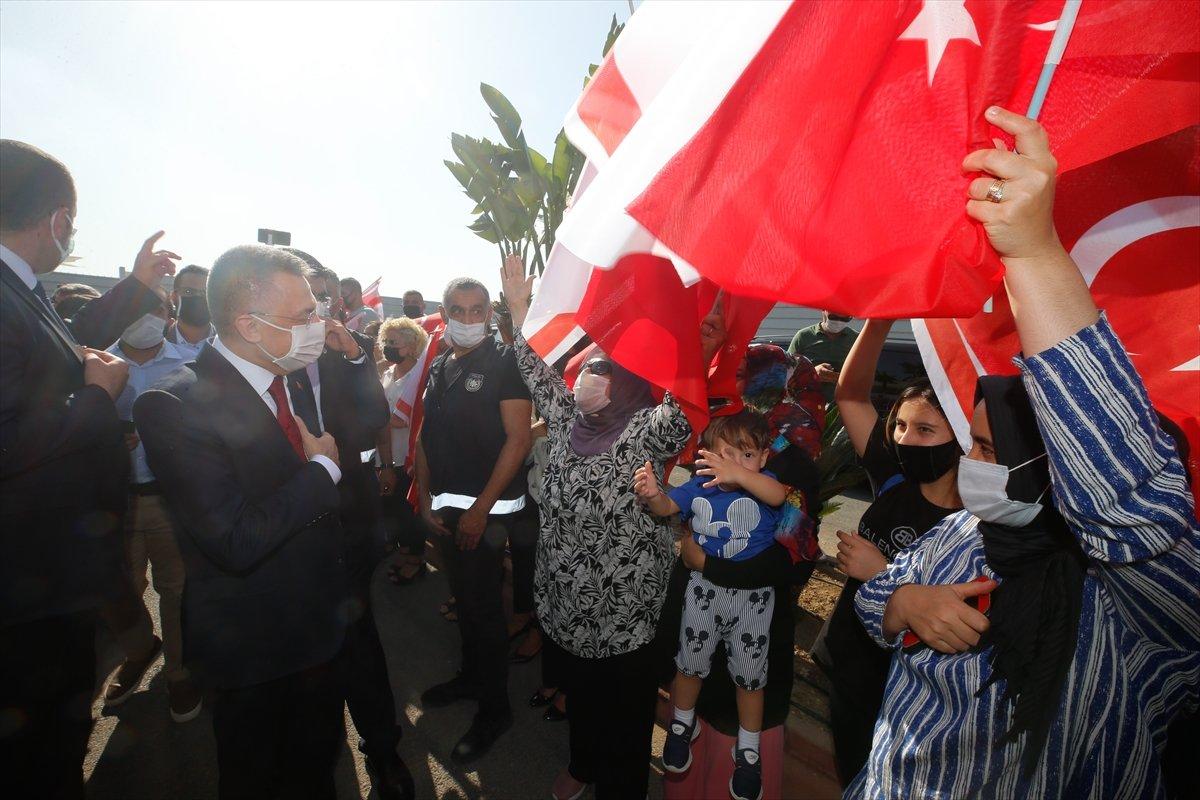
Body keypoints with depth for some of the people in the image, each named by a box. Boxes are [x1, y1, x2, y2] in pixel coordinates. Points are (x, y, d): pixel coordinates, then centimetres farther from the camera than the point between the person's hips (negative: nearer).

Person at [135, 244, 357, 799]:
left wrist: (352, 355, -6)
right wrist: (324, 468, -22)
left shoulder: (291, 377, -4)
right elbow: (237, 543, -32)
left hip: (318, 625, 6)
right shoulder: (176, 406, -26)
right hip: (252, 647, -6)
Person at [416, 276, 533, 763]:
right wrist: (426, 498, 4)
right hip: (445, 506, 6)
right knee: (463, 596, 20)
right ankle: (471, 676, 42)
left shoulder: (504, 362, -10)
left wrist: (481, 509, -16)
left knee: (483, 605, 3)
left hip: (487, 508, -6)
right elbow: (426, 438, 13)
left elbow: (518, 439, -15)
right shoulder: (438, 368, 10)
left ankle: (495, 708, 23)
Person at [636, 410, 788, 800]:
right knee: (689, 661, 19)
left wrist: (739, 473, -57)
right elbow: (667, 507, -6)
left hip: (753, 595, -2)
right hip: (704, 589, 2)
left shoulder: (765, 485, -16)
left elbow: (778, 495, -37)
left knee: (749, 672, 14)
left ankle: (748, 749, 41)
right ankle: (683, 724, 47)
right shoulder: (699, 487, -8)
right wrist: (652, 494, -31)